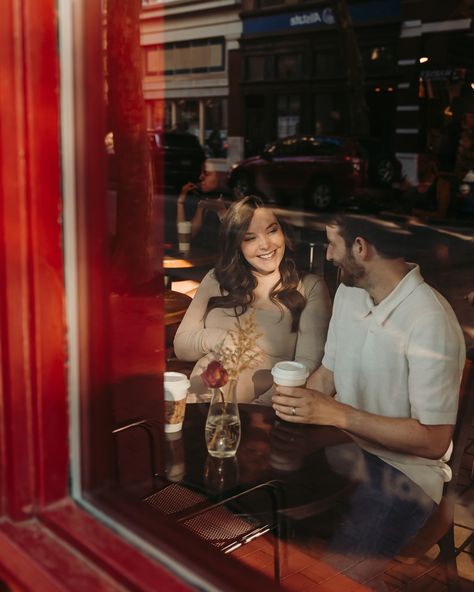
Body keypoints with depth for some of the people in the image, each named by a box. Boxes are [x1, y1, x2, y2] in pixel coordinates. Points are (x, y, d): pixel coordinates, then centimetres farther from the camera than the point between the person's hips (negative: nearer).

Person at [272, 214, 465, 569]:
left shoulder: (430, 321, -23)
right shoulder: (348, 292, 3)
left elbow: (434, 441, -20)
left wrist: (336, 413, -24)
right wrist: (295, 406, -8)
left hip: (403, 471, -7)